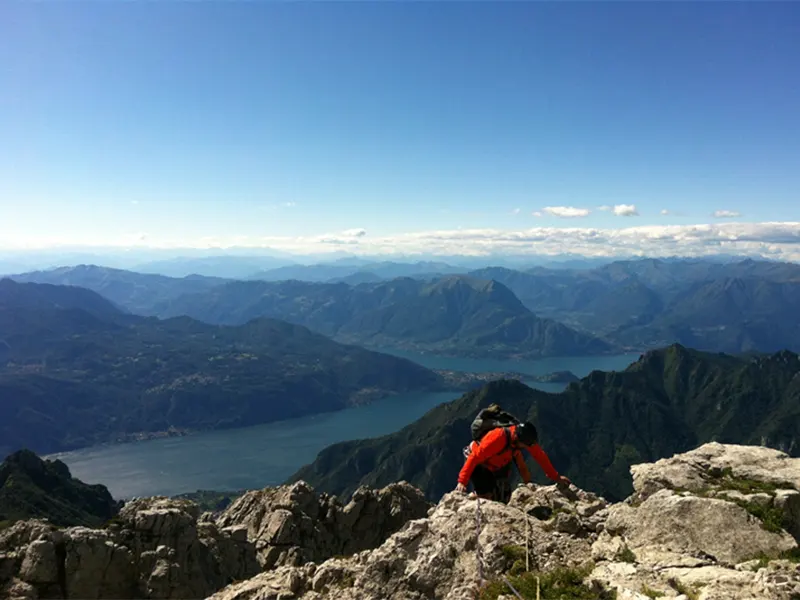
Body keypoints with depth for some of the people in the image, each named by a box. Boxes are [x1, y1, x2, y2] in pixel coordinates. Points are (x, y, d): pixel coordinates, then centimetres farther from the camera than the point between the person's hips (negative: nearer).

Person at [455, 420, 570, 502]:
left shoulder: (525, 436, -21)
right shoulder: (497, 438, -40)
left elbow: (540, 456, -7)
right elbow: (474, 458, -39)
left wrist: (556, 477, -6)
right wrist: (462, 482, -43)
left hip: (498, 465, 6)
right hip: (479, 464, -6)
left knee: (503, 500, 2)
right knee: (486, 497, -18)